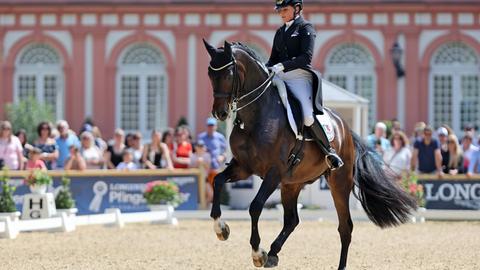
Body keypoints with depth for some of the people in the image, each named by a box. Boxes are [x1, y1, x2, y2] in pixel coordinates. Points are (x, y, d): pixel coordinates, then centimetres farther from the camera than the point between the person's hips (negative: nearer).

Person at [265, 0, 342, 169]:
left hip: (300, 76, -7)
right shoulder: (280, 32, 21)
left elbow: (306, 57, -13)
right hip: (279, 78, 7)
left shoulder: (305, 28, 0)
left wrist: (282, 66, -23)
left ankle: (329, 151, -7)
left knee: (308, 117, -23)